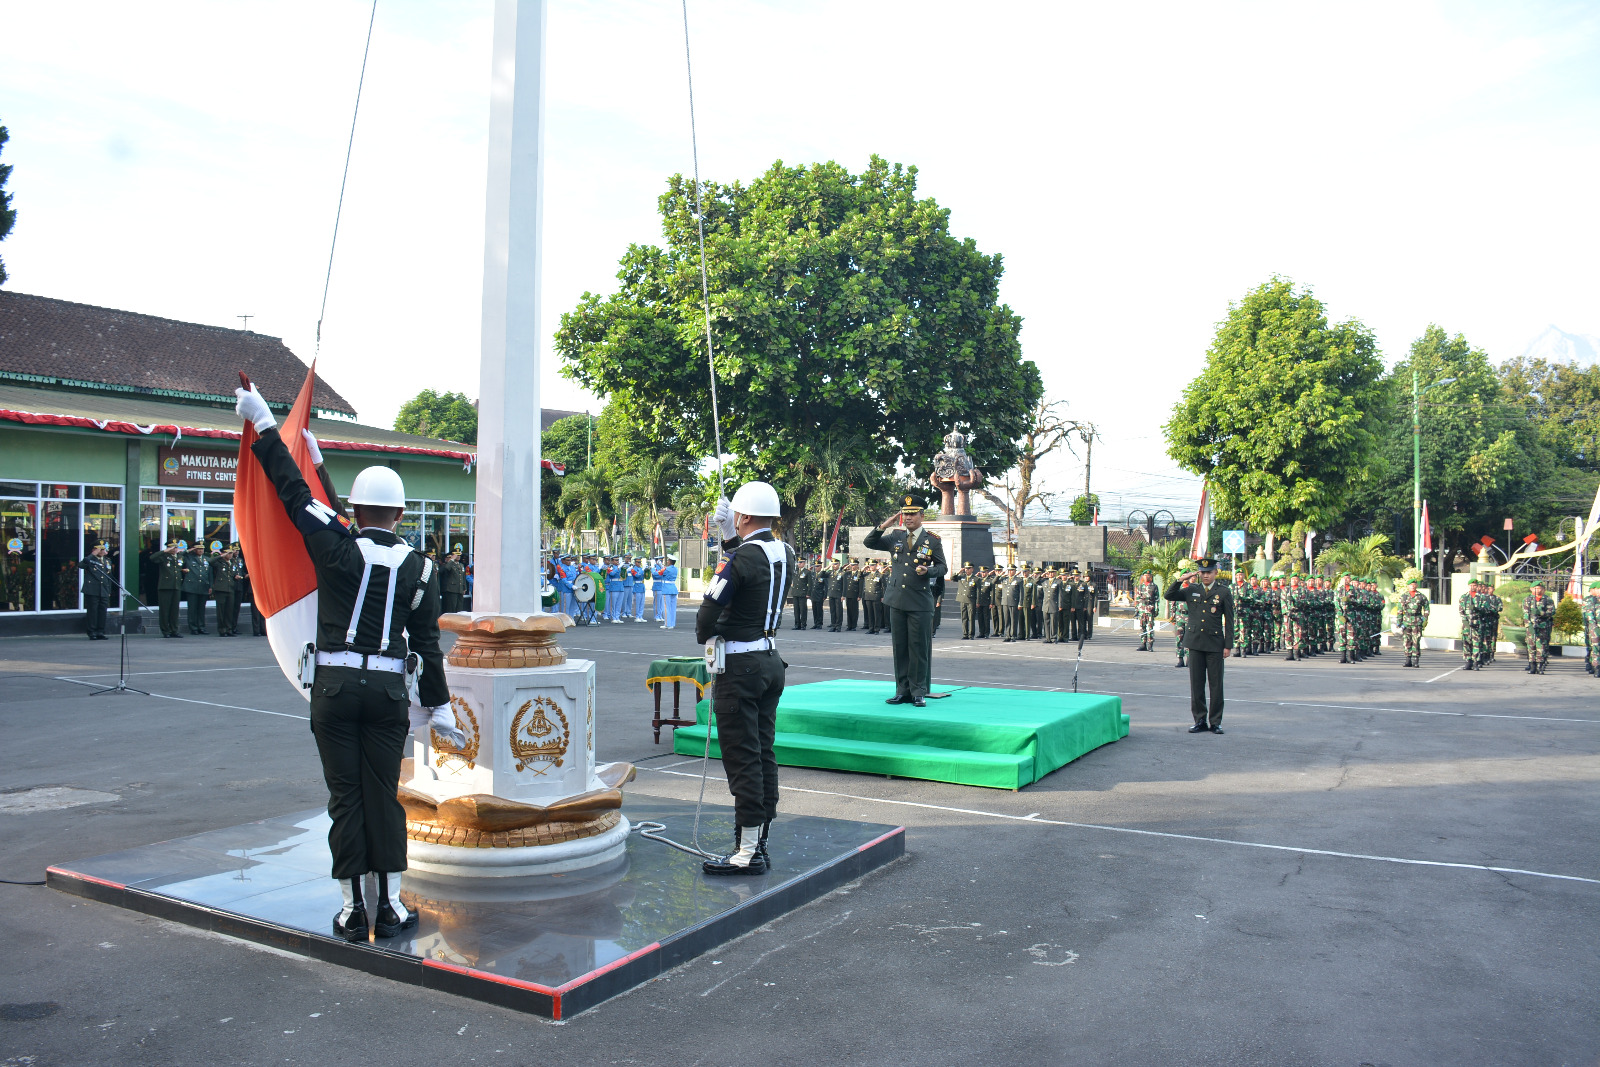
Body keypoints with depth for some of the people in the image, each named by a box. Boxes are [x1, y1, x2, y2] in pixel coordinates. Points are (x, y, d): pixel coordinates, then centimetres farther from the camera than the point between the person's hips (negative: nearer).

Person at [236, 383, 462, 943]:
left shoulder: (337, 547, -5)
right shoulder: (420, 567, 1)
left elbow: (295, 492, 3)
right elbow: (428, 643, 3)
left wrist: (264, 425, 12)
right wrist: (438, 706, 10)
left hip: (335, 685, -1)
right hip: (388, 688, 1)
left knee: (345, 795, 6)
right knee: (383, 794, 8)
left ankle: (352, 910, 12)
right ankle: (390, 907, 12)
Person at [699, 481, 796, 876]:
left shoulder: (741, 558, -18)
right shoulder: (785, 554, 6)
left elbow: (708, 611, -16)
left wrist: (703, 636, 5)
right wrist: (728, 534, 15)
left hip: (740, 665, -8)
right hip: (771, 660, 9)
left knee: (743, 759, -4)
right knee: (764, 754, 12)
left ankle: (748, 853, 0)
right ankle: (759, 844, 20)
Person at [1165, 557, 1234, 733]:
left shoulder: (1224, 592, 1)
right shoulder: (1191, 590, 8)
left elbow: (1229, 620, 1)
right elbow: (1168, 595, 7)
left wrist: (1228, 645, -4)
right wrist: (1180, 580, -6)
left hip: (1215, 644, -2)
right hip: (1195, 643, 3)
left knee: (1216, 685, 1)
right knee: (1196, 684, 5)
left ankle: (1215, 722, 11)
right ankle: (1200, 720, 14)